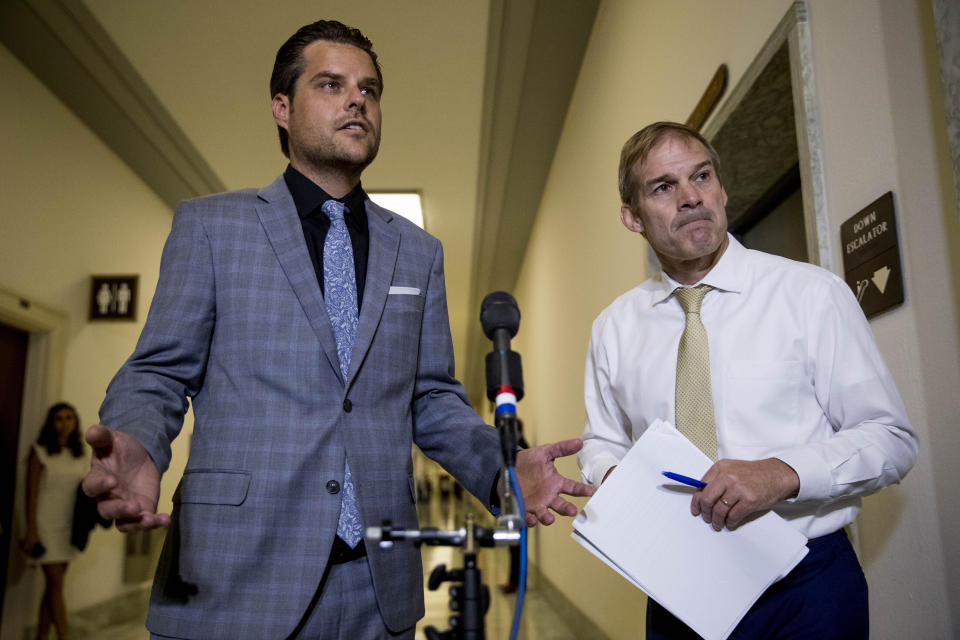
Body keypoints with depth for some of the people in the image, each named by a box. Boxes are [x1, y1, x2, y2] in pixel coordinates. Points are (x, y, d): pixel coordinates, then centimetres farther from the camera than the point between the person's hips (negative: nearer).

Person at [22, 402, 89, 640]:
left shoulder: (80, 456, 9)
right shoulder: (39, 452, -4)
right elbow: (32, 493, -6)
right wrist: (31, 530, -10)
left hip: (68, 527, 4)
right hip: (46, 524, -4)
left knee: (52, 586, 8)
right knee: (56, 583, -6)